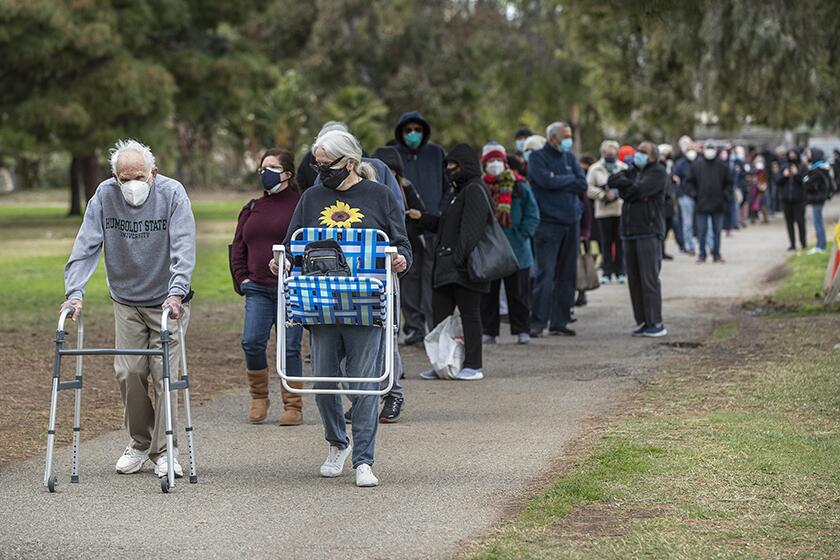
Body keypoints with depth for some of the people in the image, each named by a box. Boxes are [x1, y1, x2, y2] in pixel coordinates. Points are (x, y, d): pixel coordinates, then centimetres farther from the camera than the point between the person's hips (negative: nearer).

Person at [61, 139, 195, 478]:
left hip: (167, 302, -2)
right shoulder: (104, 196, -8)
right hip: (126, 302, 2)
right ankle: (139, 443, 17)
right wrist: (75, 291, -22)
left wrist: (176, 291, -32)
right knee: (128, 373, -2)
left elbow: (183, 248, -20)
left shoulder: (172, 193, -14)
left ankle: (164, 451, 4)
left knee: (165, 374, -6)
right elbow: (86, 246, -10)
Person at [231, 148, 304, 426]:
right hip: (258, 290, 4)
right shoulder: (252, 209, 16)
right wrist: (242, 277, 7)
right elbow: (238, 246, 19)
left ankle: (293, 406, 8)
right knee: (251, 343, -7)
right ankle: (259, 398, 12)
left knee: (289, 348, -1)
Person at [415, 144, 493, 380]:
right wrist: (422, 218, 23)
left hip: (465, 265, -10)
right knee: (440, 310, 8)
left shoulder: (475, 190, -10)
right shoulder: (460, 191, 21)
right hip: (447, 264, 10)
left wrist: (460, 258, -26)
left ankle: (473, 365, -1)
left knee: (469, 312, -5)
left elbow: (471, 228, -20)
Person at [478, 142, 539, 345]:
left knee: (518, 293, 5)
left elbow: (532, 214, 0)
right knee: (488, 292, 6)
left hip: (516, 250, -2)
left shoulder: (519, 186, -1)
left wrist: (522, 235, -9)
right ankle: (488, 330, 13)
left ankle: (522, 330, 12)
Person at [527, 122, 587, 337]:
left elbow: (583, 185, 4)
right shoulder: (538, 157, -2)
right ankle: (538, 322, -9)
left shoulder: (570, 157, 14)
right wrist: (570, 179, -3)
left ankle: (559, 321, 12)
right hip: (548, 222, -6)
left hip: (571, 222, 6)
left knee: (567, 275, 6)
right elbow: (547, 181, -18)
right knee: (546, 274, -11)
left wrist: (558, 182, -7)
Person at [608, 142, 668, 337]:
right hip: (630, 232, 8)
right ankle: (643, 321, 12)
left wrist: (625, 189, 1)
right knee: (634, 279, 7)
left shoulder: (658, 172, -2)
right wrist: (631, 185, -8)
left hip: (649, 232, -8)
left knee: (649, 279, -9)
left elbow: (640, 189, -16)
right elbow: (613, 181, 6)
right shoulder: (633, 170, 21)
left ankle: (656, 323, -7)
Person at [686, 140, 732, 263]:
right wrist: (694, 194, -4)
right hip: (702, 205, -1)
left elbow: (728, 183, 11)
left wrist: (725, 196, -1)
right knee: (702, 231, 1)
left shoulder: (722, 166, 5)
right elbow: (689, 183, 8)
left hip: (718, 206, 1)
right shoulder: (696, 166, 2)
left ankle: (716, 254, 14)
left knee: (717, 231, 7)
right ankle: (702, 254, 9)